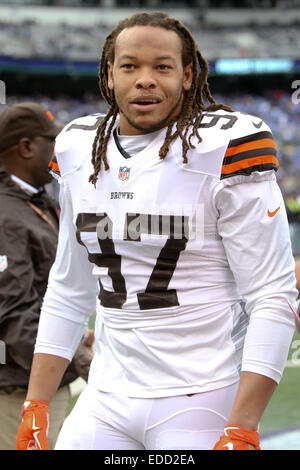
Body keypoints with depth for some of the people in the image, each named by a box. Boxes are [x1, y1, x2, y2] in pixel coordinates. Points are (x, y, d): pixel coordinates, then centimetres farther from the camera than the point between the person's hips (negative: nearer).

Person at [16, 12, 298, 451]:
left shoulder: (225, 147, -10)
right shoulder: (81, 149, 9)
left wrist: (241, 431, -17)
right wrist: (34, 410, 13)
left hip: (201, 399, -5)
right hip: (106, 404, 5)